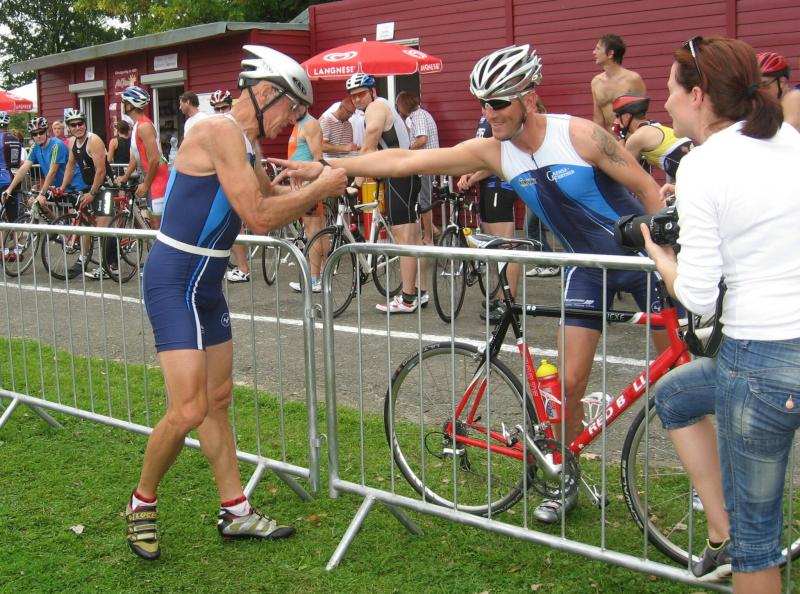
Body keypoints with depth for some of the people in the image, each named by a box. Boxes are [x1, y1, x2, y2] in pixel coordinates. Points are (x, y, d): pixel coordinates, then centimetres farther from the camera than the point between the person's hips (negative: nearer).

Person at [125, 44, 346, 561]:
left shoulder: (248, 146, 12)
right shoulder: (220, 132, -18)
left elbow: (272, 199, 23)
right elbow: (259, 217, -22)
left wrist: (320, 188, 7)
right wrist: (319, 189, -11)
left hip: (206, 284, 10)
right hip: (173, 281, -10)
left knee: (218, 400, 14)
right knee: (189, 409, -12)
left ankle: (236, 512, 23)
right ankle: (142, 503, 11)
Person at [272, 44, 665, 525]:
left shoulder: (580, 135, -23)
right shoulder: (492, 152, -11)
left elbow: (647, 187, -14)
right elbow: (406, 160, -14)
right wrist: (323, 167, -17)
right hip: (587, 267, 4)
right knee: (571, 381, -1)